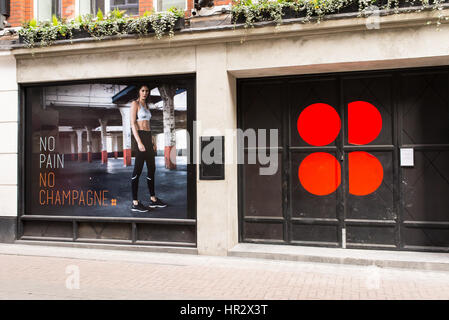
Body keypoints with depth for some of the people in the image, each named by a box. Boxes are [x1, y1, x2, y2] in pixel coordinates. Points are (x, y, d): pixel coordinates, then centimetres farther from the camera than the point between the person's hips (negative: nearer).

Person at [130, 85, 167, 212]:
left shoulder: (146, 106, 19)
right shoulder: (135, 104, -4)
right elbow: (133, 124, -13)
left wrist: (153, 141, 18)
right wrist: (139, 142, -21)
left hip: (148, 137, 9)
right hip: (140, 136, -8)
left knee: (151, 168, 10)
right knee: (138, 169, -8)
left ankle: (153, 199, 18)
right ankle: (135, 203, -4)